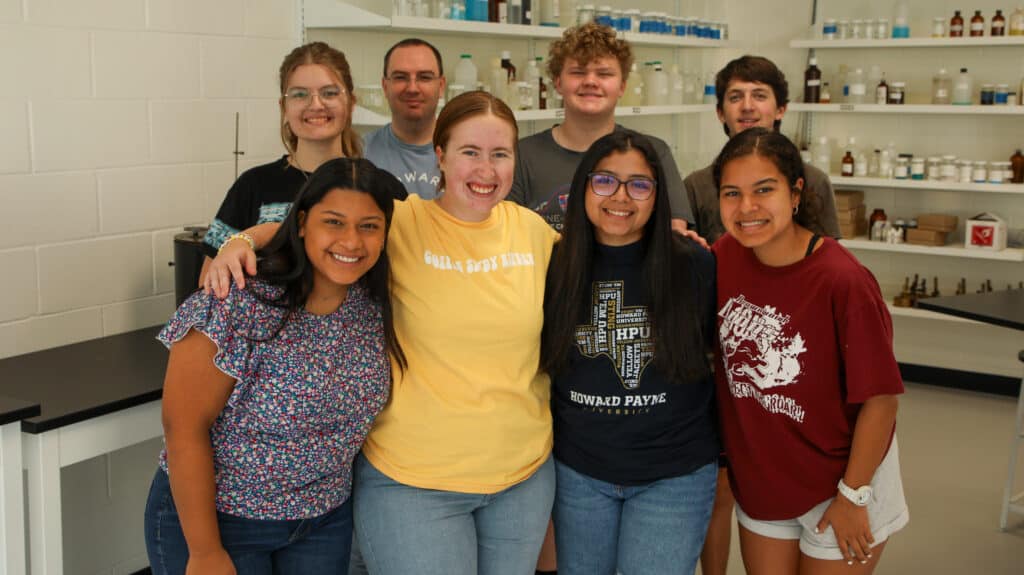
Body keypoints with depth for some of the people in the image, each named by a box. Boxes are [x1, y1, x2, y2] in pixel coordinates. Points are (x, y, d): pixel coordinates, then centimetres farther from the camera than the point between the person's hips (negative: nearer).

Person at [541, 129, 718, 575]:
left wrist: (724, 454, 6)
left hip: (674, 476, -2)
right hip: (578, 473, 3)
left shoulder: (696, 266, -11)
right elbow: (540, 363, 9)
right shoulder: (556, 269, -4)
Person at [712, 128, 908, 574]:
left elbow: (880, 397, -18)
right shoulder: (724, 257, -10)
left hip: (838, 484, -5)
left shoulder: (844, 281, -26)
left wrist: (853, 496, -13)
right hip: (758, 481, 5)